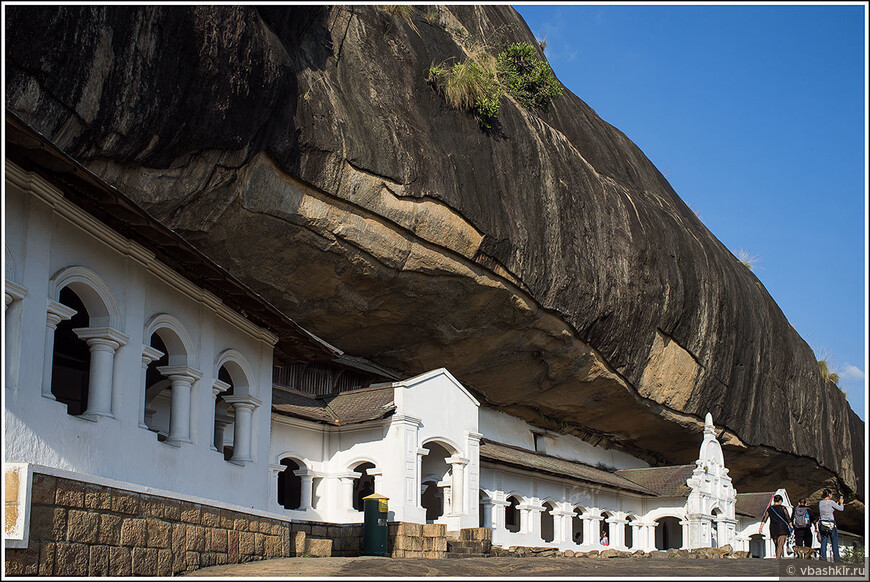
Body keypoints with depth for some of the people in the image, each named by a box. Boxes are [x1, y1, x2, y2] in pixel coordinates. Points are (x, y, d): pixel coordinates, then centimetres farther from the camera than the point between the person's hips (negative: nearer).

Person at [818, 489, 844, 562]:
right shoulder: (831, 502, -10)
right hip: (831, 524, -5)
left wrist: (837, 503, 28)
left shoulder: (820, 503, 7)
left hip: (822, 524, 5)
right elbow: (841, 509, -1)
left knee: (823, 542, 7)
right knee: (834, 542, 3)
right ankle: (836, 558, 3)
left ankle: (823, 558, 4)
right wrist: (841, 503, 19)